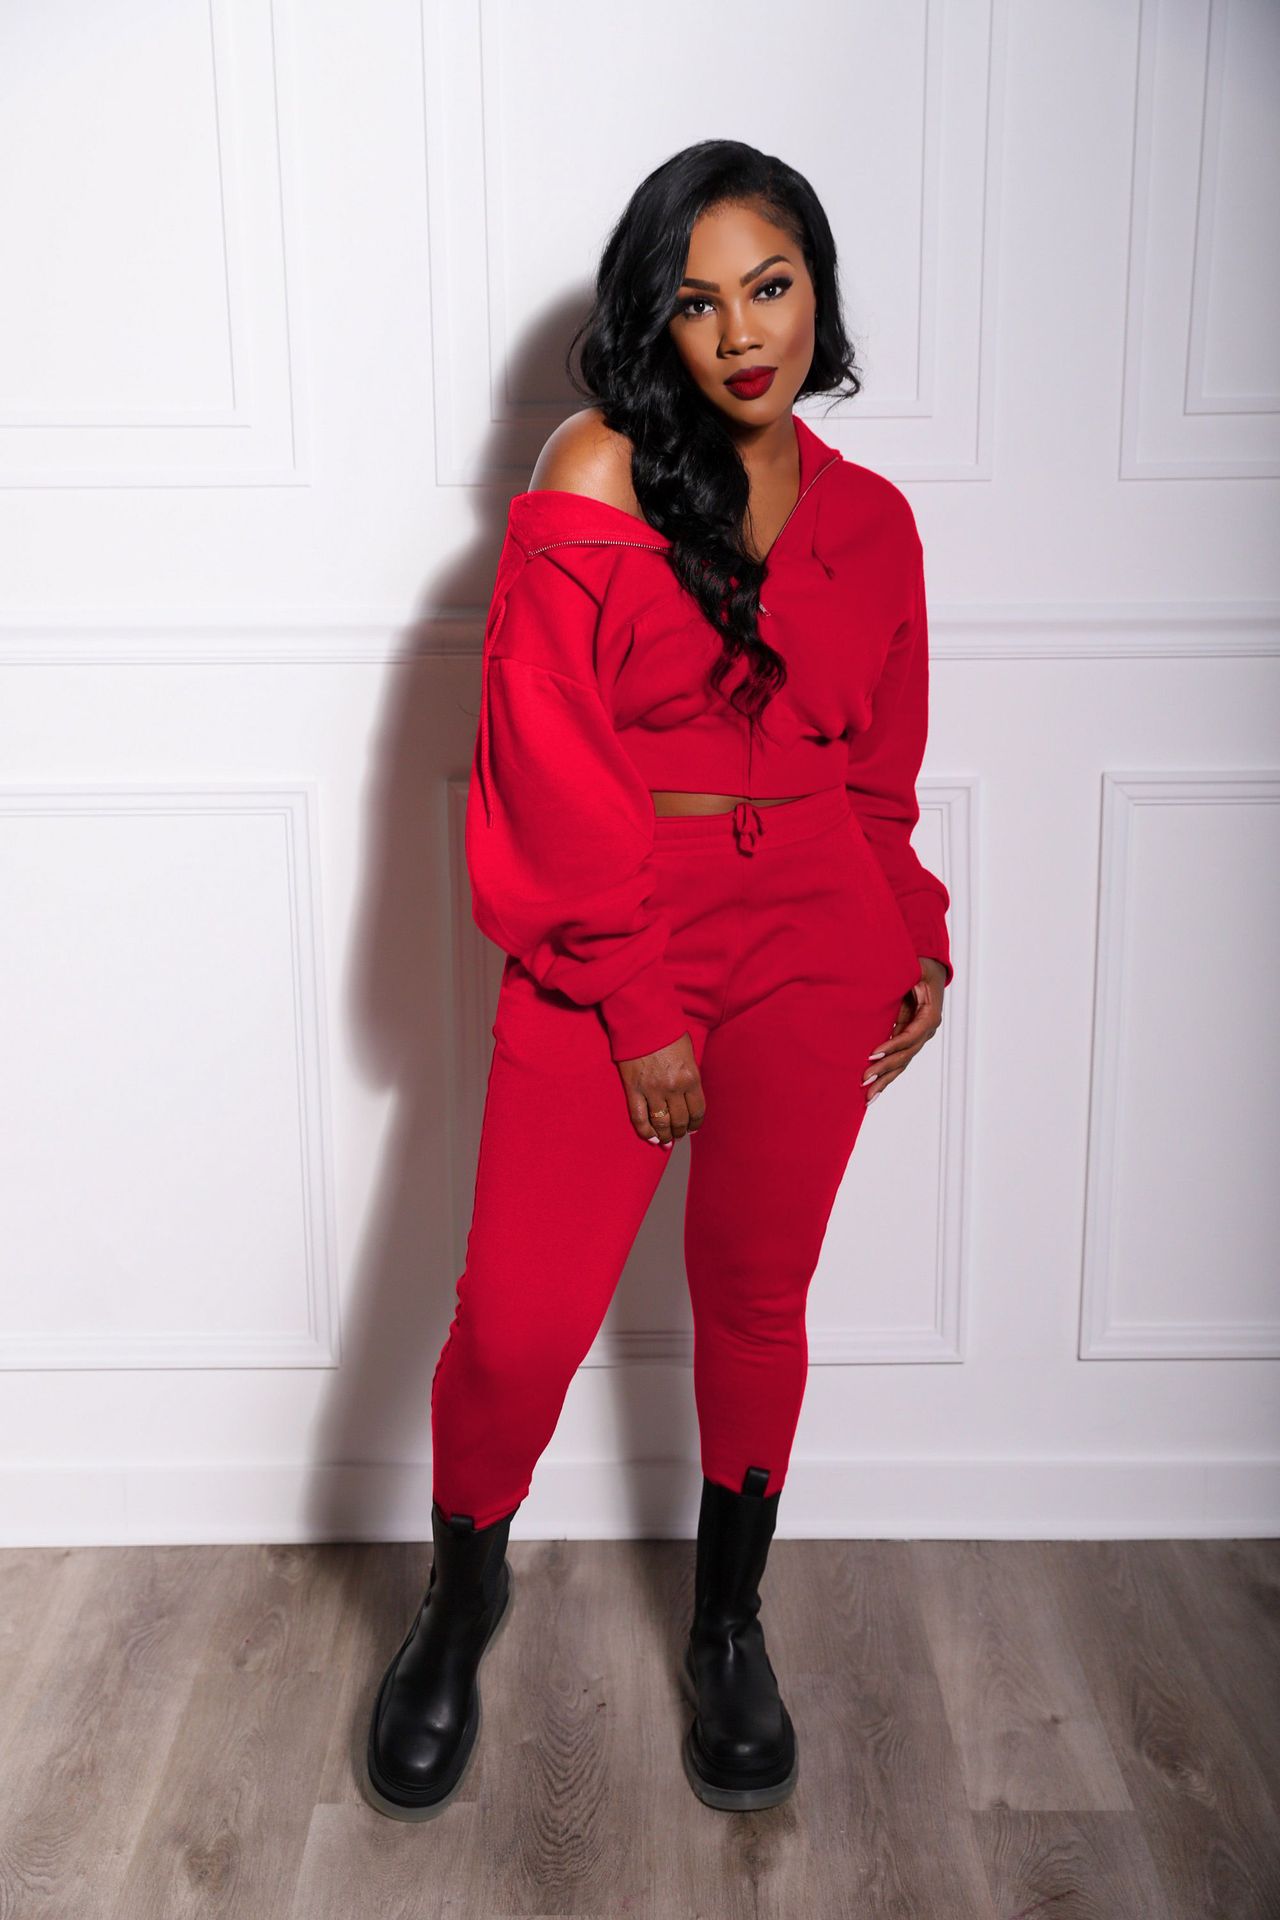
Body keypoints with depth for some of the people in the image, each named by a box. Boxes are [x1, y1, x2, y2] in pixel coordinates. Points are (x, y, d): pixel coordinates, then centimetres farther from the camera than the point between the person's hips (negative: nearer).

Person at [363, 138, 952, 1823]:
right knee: (519, 1325, -2)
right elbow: (553, 764, -10)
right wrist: (640, 1005, -11)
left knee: (757, 1300, 13)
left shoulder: (869, 518, 7)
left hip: (813, 951, 3)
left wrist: (917, 943, 3)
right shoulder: (596, 478, -6)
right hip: (606, 947, -3)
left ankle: (730, 1626, 36)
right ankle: (461, 1604, 29)